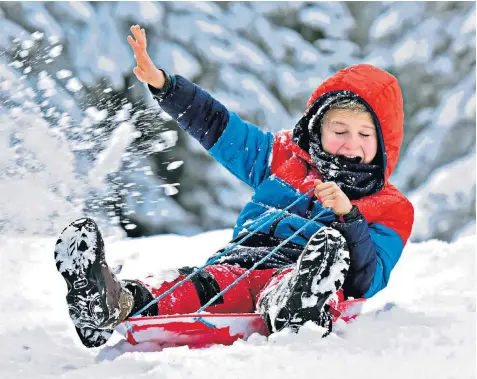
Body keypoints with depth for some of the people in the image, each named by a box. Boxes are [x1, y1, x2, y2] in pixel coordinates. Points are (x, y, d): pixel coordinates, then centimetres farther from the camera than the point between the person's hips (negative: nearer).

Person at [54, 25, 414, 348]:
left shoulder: (391, 211, 16)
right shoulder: (283, 157, 26)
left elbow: (370, 283, 2)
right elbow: (216, 125, 27)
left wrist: (349, 216, -13)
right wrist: (163, 84, 14)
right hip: (239, 266, 3)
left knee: (331, 244, -37)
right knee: (209, 284, -35)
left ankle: (290, 313, -72)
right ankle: (116, 303, -66)